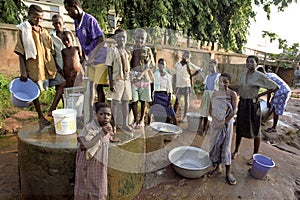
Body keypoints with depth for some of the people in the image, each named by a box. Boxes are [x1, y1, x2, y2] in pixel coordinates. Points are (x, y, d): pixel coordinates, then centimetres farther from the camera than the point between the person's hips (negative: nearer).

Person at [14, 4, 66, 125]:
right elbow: (21, 53, -5)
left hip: (48, 66, 5)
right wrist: (23, 71, -12)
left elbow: (51, 51, 16)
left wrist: (56, 66, 11)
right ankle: (40, 116, 19)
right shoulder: (24, 30, 0)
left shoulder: (44, 32, 14)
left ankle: (52, 110, 4)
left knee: (62, 83, -1)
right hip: (33, 67, -5)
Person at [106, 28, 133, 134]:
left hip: (126, 79, 6)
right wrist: (111, 83, -14)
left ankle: (125, 124, 21)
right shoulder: (112, 50, -5)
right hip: (117, 80, -6)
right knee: (115, 102, 0)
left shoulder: (126, 51, 13)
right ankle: (114, 125, 12)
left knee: (126, 101, 10)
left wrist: (129, 79, 12)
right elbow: (109, 67, -9)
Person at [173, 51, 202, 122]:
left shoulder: (190, 65, -1)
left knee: (186, 101, 5)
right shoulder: (177, 64, 4)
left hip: (186, 85, -1)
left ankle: (184, 117, 14)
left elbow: (199, 69, 5)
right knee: (176, 101, 5)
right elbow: (175, 75, 7)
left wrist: (191, 75, 2)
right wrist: (175, 85, 3)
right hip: (178, 85, 1)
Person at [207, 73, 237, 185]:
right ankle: (217, 168, 27)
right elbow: (211, 109, 4)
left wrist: (224, 122, -16)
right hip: (215, 123, 4)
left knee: (225, 146, 2)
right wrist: (214, 120, -10)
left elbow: (233, 111, -12)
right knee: (215, 145, 10)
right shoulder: (214, 93, 3)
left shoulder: (232, 94, -8)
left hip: (226, 124, -4)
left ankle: (228, 172, 16)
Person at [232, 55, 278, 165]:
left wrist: (259, 95, -8)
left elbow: (275, 87, -8)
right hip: (242, 103, 5)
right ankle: (236, 151, 29)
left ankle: (255, 156, 19)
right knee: (239, 128, 13)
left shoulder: (260, 76, -10)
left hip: (253, 104, -5)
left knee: (255, 131, 6)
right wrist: (241, 97, 8)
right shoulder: (243, 75, 6)